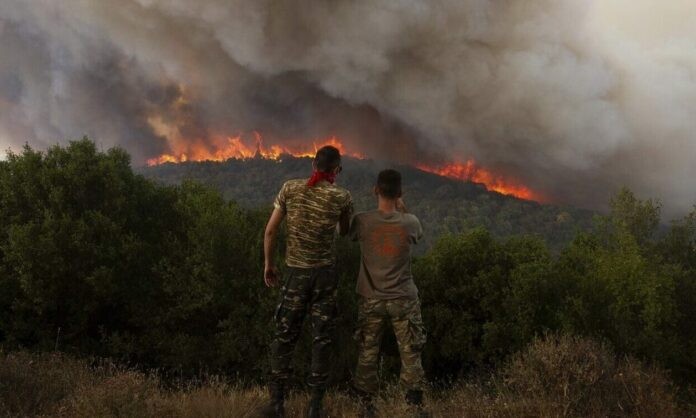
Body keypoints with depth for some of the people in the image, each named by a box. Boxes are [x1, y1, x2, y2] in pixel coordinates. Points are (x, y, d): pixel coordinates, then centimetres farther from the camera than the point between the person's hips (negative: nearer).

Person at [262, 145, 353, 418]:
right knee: (322, 338, 7)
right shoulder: (342, 197, -5)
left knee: (285, 336, 11)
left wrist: (268, 264, 10)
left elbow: (270, 231, -2)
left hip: (296, 273, 1)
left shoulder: (290, 188, -3)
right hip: (325, 273, -1)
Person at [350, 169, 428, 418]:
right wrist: (402, 209, 16)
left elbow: (350, 236, 12)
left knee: (367, 354, 11)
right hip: (404, 300, 0)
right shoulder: (410, 223, -9)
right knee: (410, 353, 8)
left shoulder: (362, 221, -11)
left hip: (371, 300, 0)